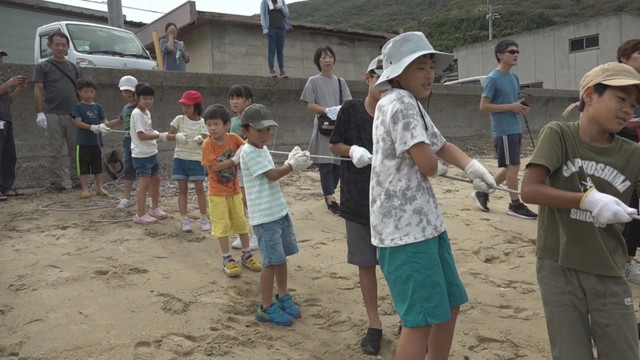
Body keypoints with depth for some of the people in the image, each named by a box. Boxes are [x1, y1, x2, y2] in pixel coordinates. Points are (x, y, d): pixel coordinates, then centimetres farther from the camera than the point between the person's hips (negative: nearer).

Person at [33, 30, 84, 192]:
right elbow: (38, 90, 0)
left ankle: (76, 180, 10)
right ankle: (56, 182, 5)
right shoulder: (43, 67, 5)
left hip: (73, 115, 3)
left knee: (75, 149, 4)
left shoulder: (75, 68, 15)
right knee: (55, 151, 0)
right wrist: (40, 112, -9)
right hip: (53, 115, -3)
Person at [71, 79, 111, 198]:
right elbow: (78, 122, -12)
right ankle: (85, 189, 9)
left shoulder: (98, 107, 8)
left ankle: (99, 187, 18)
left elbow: (105, 120, 2)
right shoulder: (78, 107, -3)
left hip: (97, 140, 4)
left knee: (98, 165, 11)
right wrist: (92, 127, -24)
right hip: (83, 141, -4)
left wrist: (103, 126, -21)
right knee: (84, 166, 3)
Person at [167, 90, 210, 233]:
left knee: (200, 188, -1)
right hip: (180, 158, 1)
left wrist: (200, 140, -34)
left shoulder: (202, 123, -2)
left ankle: (204, 218, 11)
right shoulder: (179, 119, 1)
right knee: (182, 189, 4)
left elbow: (205, 141, -10)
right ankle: (184, 219, 11)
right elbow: (169, 135, -1)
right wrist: (177, 135, -23)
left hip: (196, 159, -1)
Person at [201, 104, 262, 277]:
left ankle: (246, 255, 27)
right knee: (222, 225, 2)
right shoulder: (208, 144, -15)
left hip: (235, 190, 4)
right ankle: (227, 259, 14)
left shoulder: (233, 138, -6)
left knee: (241, 222, 13)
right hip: (218, 193, -4)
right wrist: (234, 159, -25)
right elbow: (214, 166, -22)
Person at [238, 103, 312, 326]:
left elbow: (273, 175, 11)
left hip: (279, 211, 9)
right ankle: (267, 308, 11)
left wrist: (291, 163, -2)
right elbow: (272, 175, -16)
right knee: (272, 261, -3)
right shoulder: (249, 152, -14)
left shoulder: (262, 149, 14)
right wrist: (294, 165, -6)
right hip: (265, 216, -9)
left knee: (282, 257, 17)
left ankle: (283, 297, 34)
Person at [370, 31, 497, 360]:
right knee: (421, 319, -4)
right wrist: (436, 167, 4)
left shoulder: (412, 104, 16)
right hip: (405, 227, -10)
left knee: (449, 306, 18)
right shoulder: (399, 102, -16)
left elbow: (441, 146, 21)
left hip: (424, 221, 10)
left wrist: (473, 167, 0)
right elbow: (427, 164, -21)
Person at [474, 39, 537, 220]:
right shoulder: (493, 78, -11)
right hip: (504, 130, -8)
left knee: (509, 168, 12)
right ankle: (515, 205, 6)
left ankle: (483, 192, 24)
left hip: (515, 129, 9)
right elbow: (483, 106, -15)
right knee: (513, 166, -5)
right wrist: (511, 107, -18)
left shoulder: (514, 78, 14)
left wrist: (522, 107, 1)